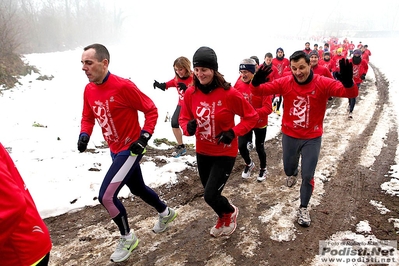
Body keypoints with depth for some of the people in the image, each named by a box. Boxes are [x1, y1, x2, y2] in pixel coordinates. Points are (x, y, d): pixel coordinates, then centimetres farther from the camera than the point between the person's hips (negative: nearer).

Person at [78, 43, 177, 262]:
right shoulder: (89, 90, 0)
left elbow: (151, 110, -16)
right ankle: (166, 213, 49)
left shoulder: (123, 86, -23)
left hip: (130, 148, -8)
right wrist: (84, 134, -7)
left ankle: (127, 238, 15)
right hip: (115, 150, 8)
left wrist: (144, 137, -21)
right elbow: (88, 117, 12)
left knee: (106, 196, -10)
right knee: (137, 189, 22)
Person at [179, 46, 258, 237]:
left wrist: (233, 132, -21)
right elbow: (184, 118, 5)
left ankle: (230, 212, 29)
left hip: (225, 153, -5)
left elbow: (251, 116, -10)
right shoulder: (190, 93, -8)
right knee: (210, 194, 19)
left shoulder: (229, 93, -20)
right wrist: (188, 127, -18)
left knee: (210, 195, -8)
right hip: (202, 152, 5)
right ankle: (223, 218, 52)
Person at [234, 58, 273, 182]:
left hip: (260, 123, -4)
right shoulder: (238, 84, -9)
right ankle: (249, 164, 35)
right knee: (241, 146, 3)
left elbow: (268, 108, -24)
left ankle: (263, 169, 39)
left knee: (259, 148, 10)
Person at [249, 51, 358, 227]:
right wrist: (256, 83, -40)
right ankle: (292, 173, 62)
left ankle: (303, 208, 28)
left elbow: (351, 93, -26)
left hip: (312, 138, -2)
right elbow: (260, 91, -16)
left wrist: (348, 82, -50)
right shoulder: (284, 83, -12)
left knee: (308, 175, 4)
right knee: (288, 169, 21)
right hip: (290, 136, 2)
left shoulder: (323, 83, -17)